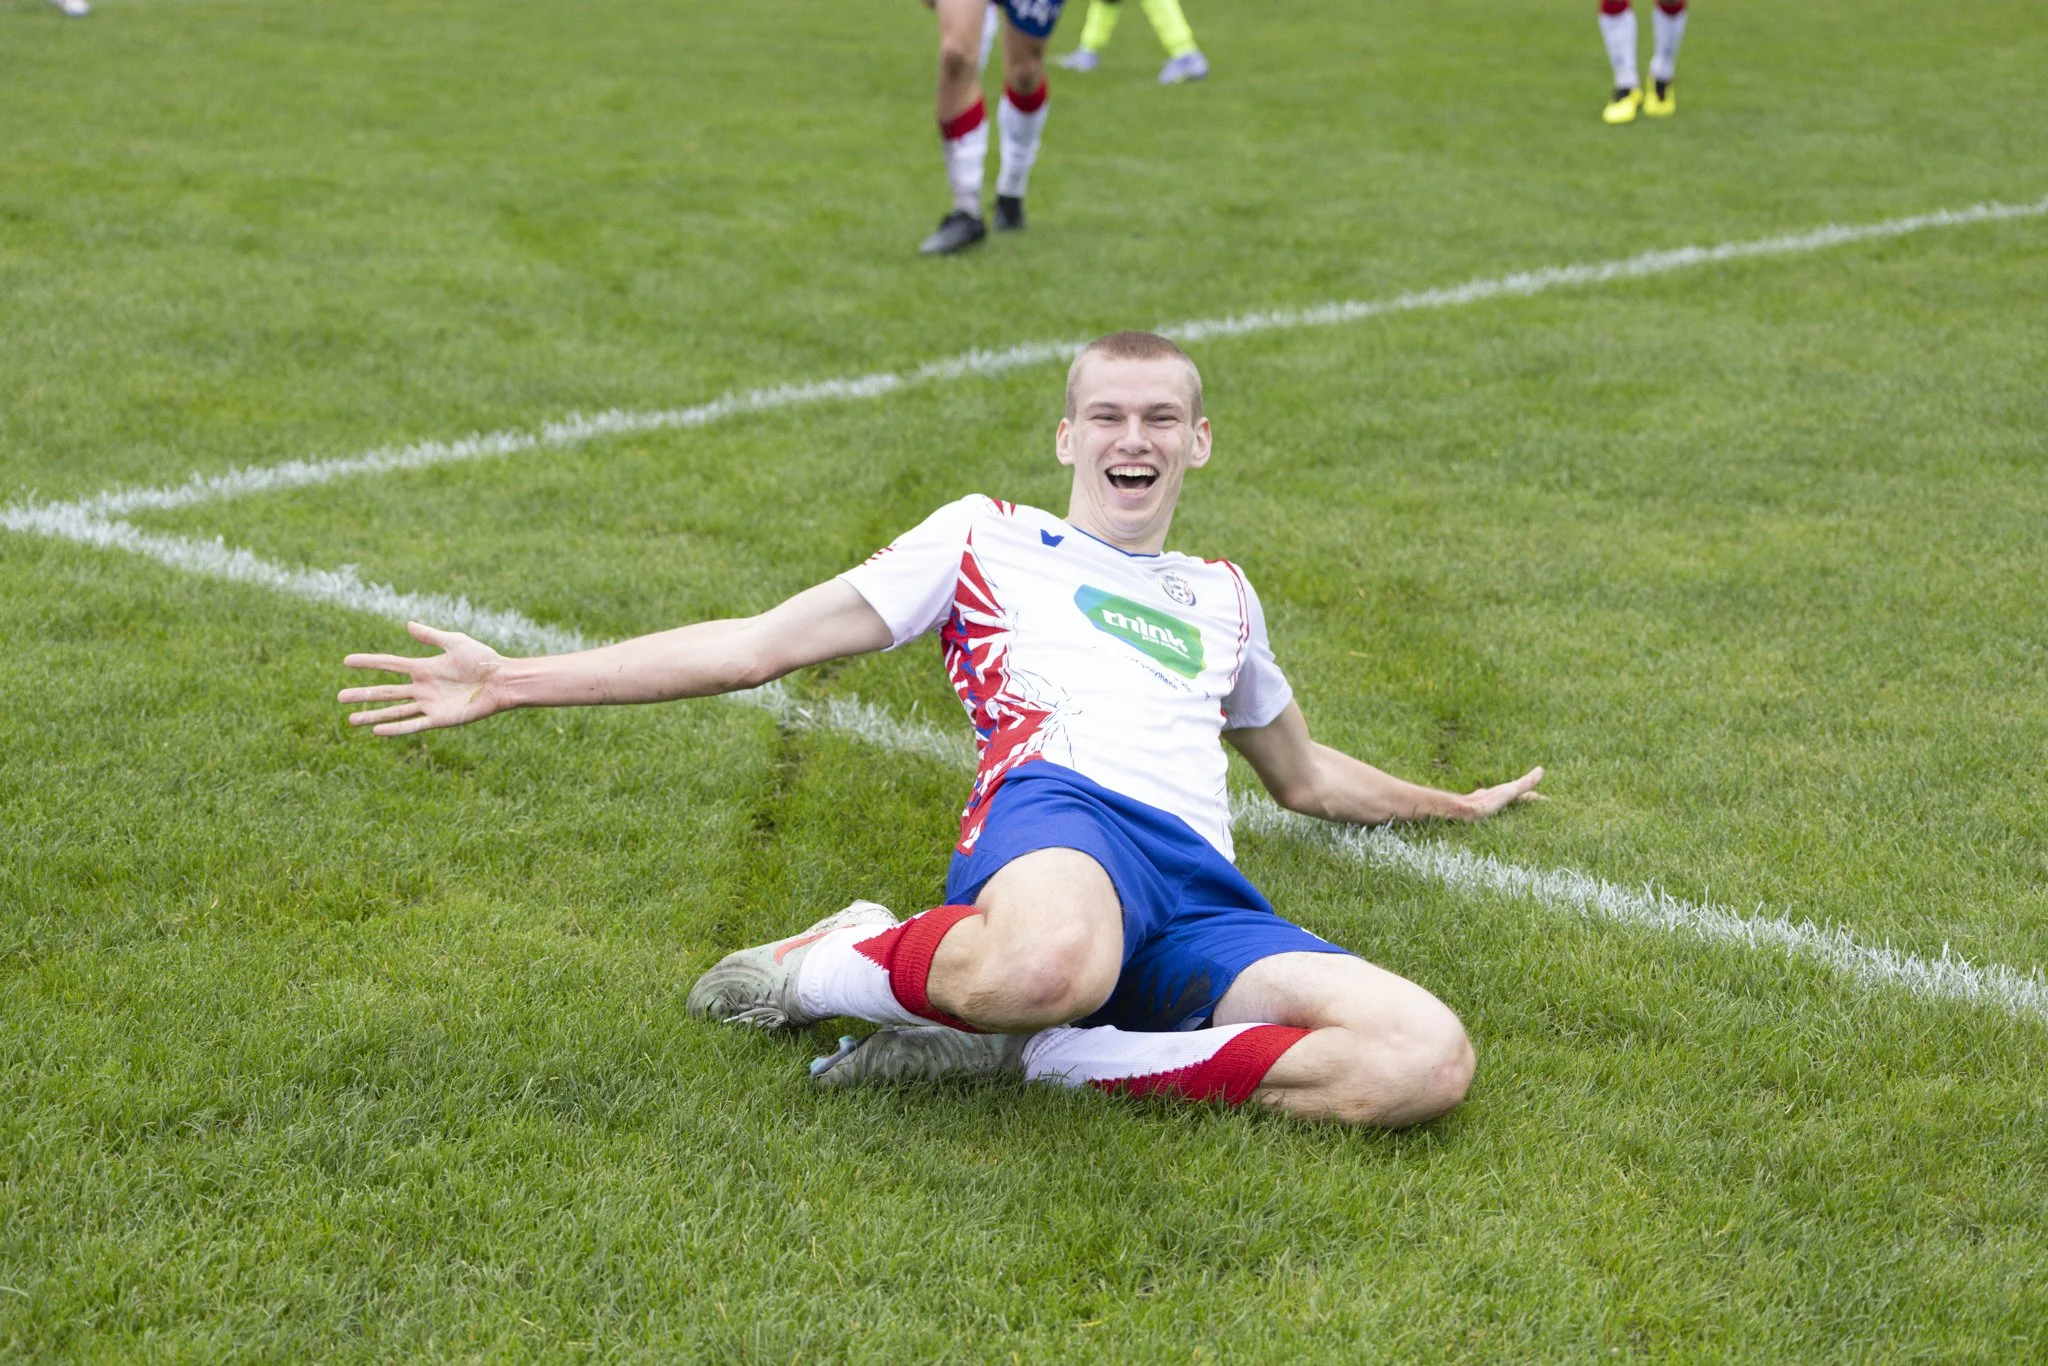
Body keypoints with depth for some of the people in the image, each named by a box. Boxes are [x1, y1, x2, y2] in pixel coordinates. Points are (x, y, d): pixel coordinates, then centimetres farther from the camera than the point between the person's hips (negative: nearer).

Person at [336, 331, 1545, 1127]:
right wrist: (510, 683, 8)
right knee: (1048, 966, -48)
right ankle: (839, 966, -11)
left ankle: (1020, 1055, -19)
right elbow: (758, 646, 15)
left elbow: (1305, 776, 53)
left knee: (1429, 1060, -27)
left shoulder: (1222, 596, 36)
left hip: (1200, 894, 5)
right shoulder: (989, 539, 22)